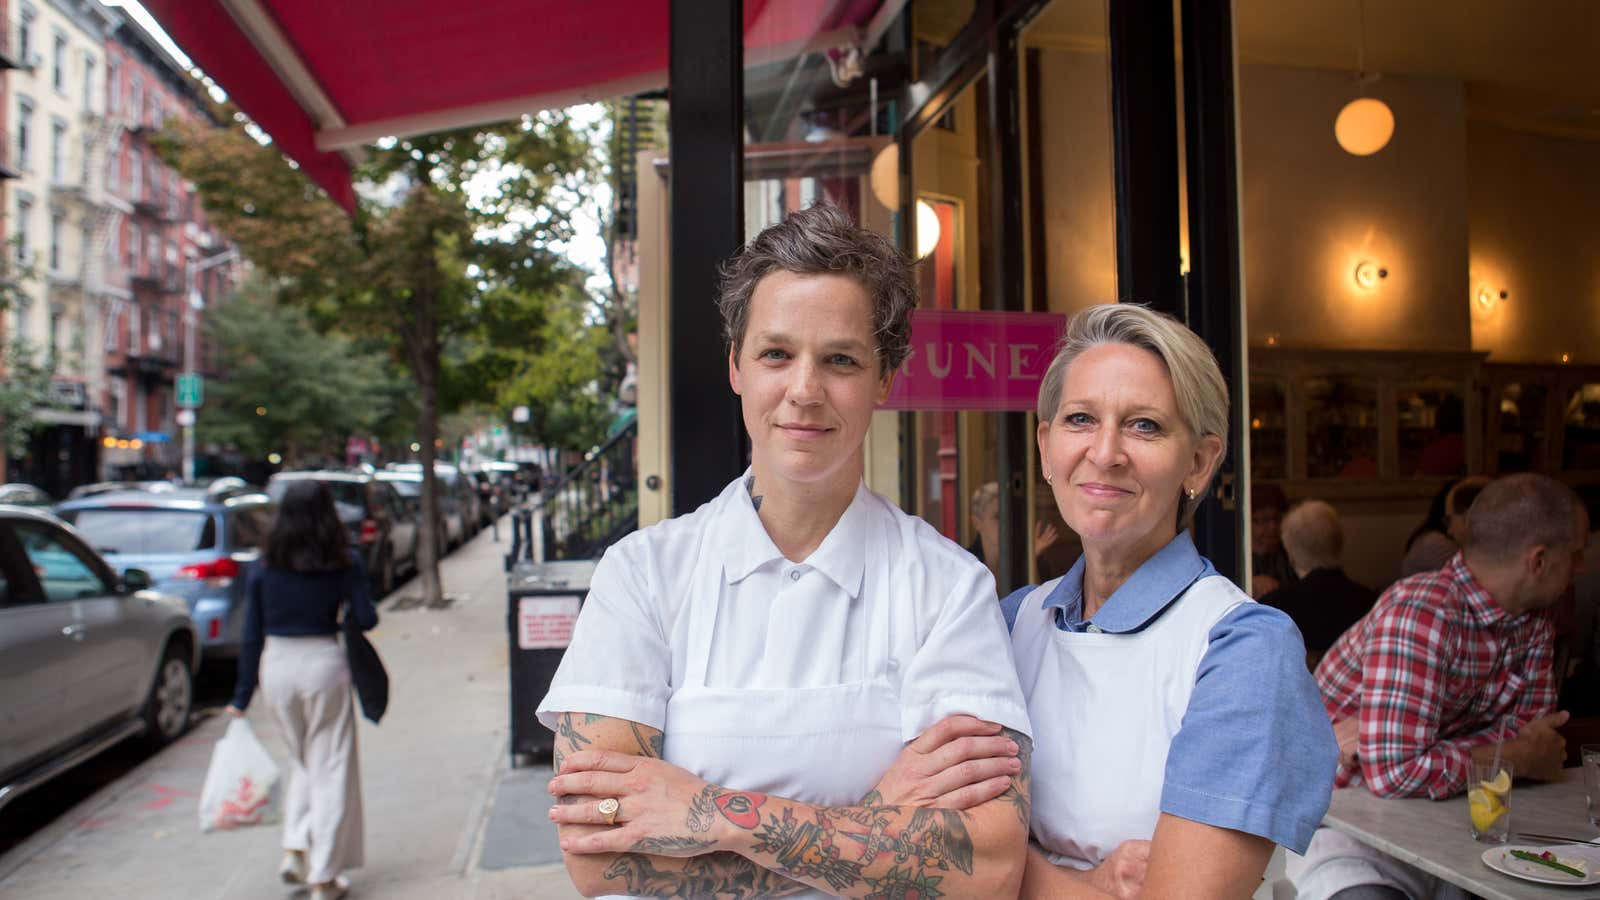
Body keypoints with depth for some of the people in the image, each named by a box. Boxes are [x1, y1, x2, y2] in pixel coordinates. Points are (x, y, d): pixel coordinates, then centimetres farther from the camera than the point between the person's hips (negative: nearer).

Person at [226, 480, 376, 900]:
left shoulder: (263, 567, 1)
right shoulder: (344, 562, -7)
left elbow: (251, 635, 2)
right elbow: (366, 619, -7)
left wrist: (241, 698, 8)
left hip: (275, 664, 3)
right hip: (322, 661, -3)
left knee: (301, 761, 24)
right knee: (330, 766, 7)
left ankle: (294, 850, 15)